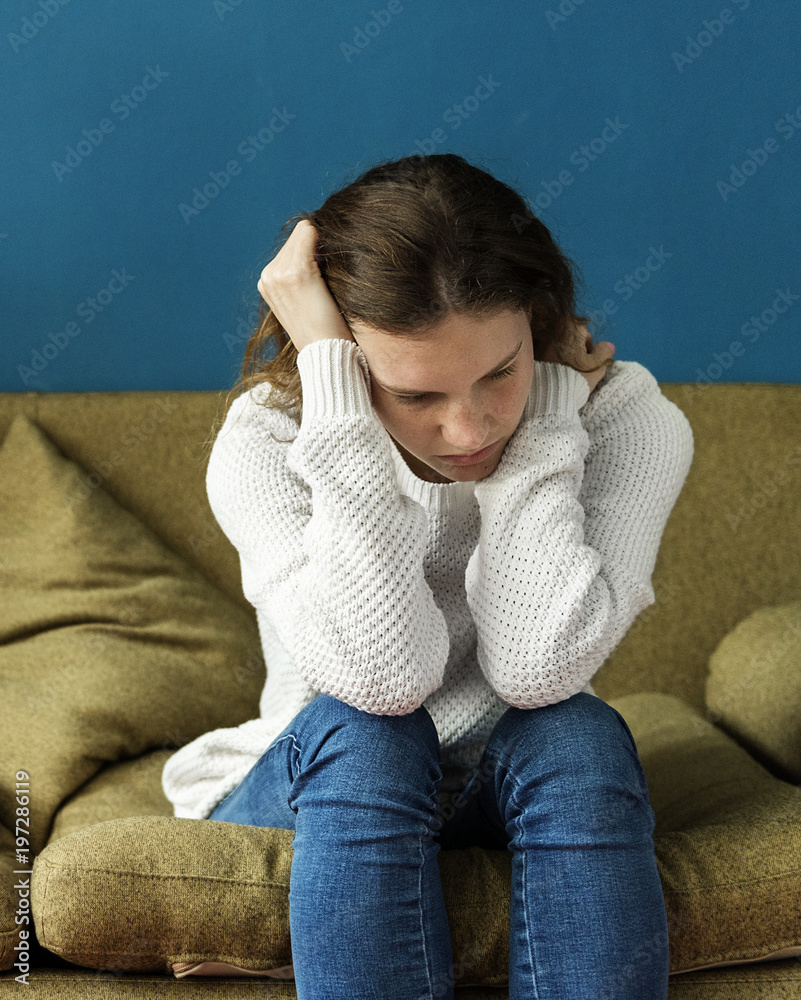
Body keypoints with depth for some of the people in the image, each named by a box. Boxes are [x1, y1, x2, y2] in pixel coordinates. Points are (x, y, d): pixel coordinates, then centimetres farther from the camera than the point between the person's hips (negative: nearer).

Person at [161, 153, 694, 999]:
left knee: (579, 732, -30)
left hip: (521, 791, 1)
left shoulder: (631, 423, -18)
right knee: (361, 731, -32)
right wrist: (333, 378, -35)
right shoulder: (263, 443, -20)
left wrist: (545, 401, -28)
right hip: (317, 787, 0)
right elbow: (382, 677, -35)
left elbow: (537, 671, -30)